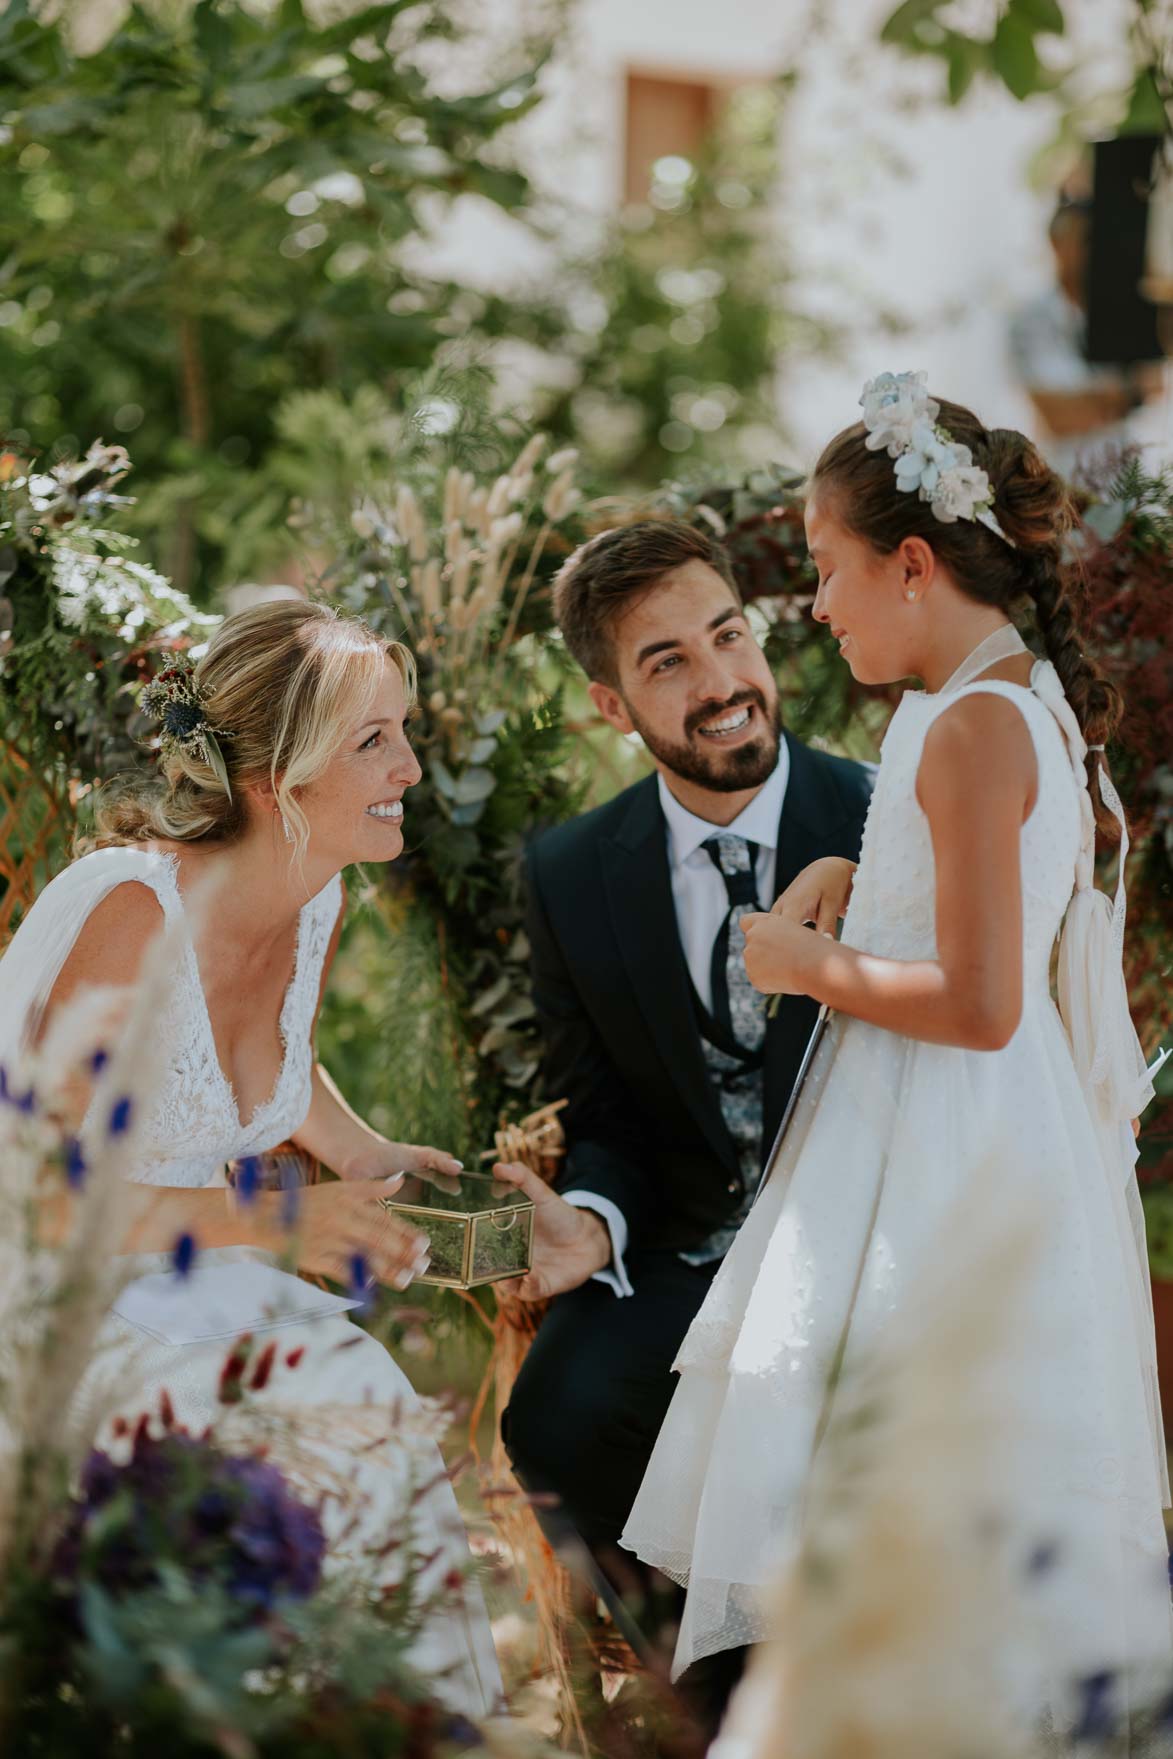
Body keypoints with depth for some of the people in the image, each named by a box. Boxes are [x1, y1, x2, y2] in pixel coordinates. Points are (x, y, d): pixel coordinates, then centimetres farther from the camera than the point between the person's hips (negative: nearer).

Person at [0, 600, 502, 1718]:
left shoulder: (316, 899, 0)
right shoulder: (132, 913, -25)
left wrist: (365, 1155, 12)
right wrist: (272, 1223, -31)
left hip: (180, 1275, 7)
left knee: (372, 1406, -16)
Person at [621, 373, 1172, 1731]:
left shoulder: (972, 725, -19)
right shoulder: (1027, 696, 10)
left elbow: (979, 1003, -23)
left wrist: (810, 966, -11)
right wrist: (851, 878, 12)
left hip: (944, 1148, -10)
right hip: (966, 1132, 10)